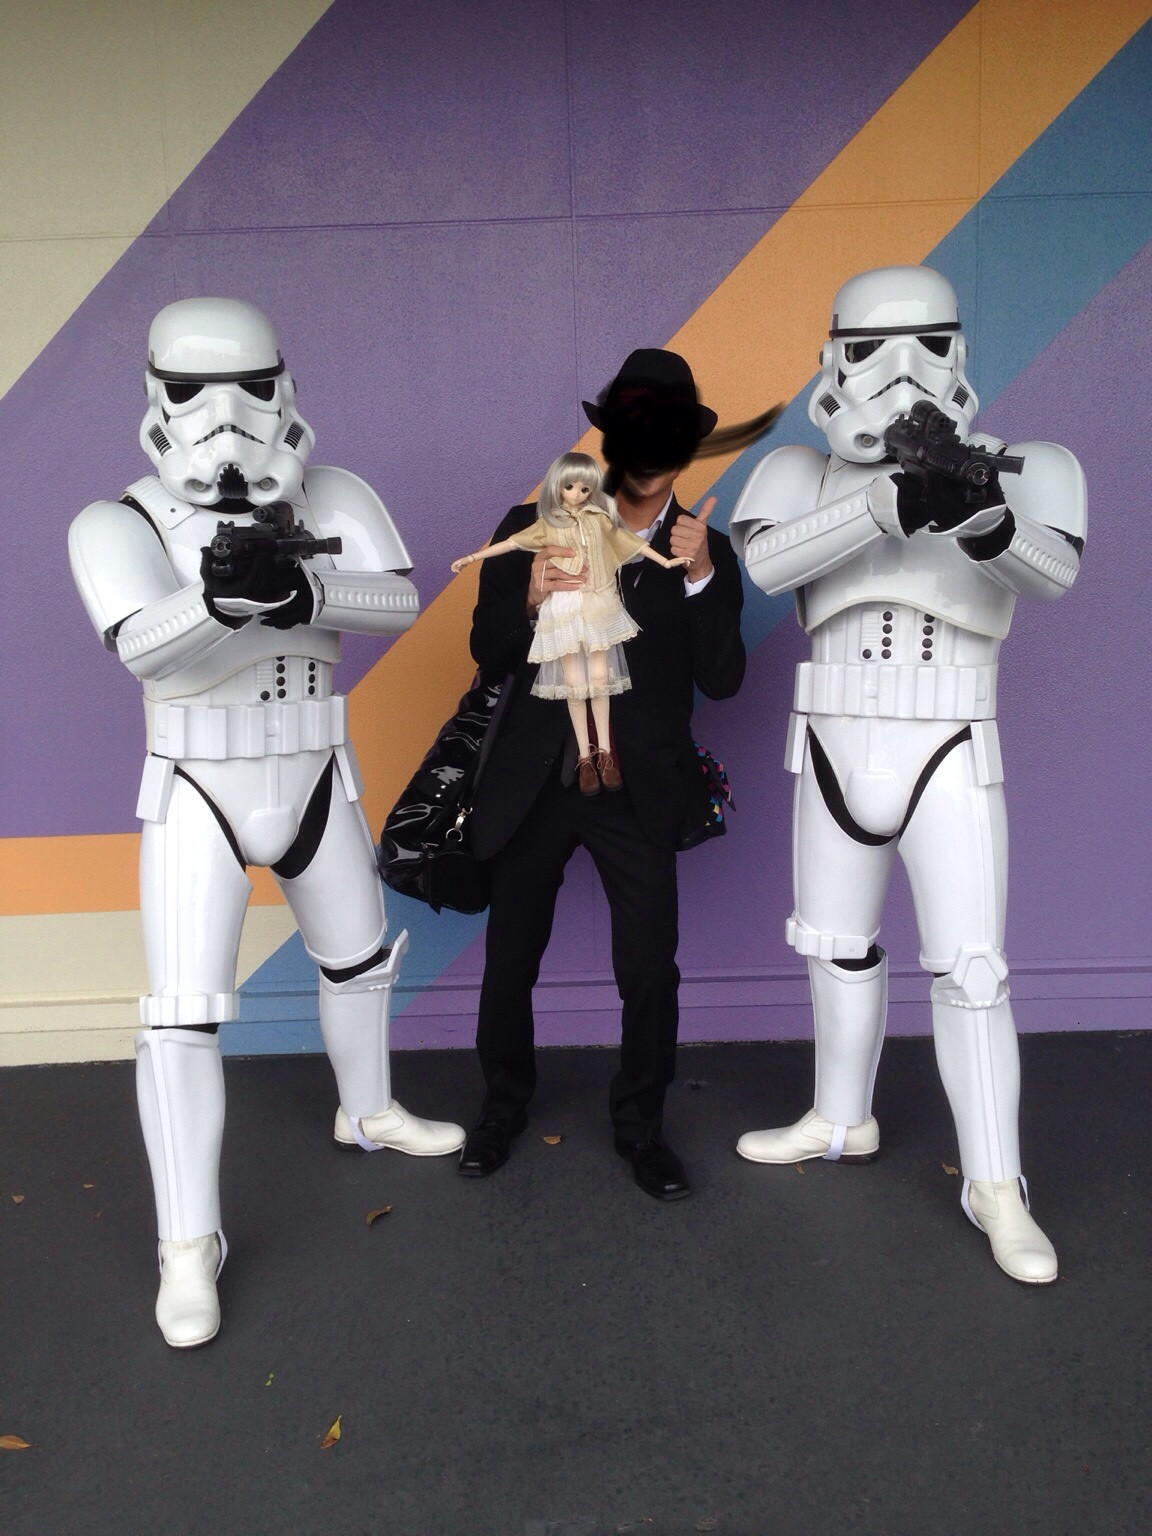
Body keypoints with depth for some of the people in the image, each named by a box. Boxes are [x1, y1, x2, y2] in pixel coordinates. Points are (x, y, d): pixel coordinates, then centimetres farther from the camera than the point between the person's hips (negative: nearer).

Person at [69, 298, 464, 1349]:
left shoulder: (331, 502, -6)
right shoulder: (122, 524, -13)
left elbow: (398, 602, -21)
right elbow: (144, 651, -30)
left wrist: (302, 585, -40)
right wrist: (224, 594, -49)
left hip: (315, 789, 4)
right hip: (196, 802, -3)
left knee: (360, 959, 18)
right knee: (184, 1016, -7)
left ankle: (368, 1114, 46)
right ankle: (189, 1246, 10)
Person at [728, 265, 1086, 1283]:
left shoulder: (1014, 471, -4)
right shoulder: (807, 476, 0)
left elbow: (1054, 570, -23)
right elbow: (765, 561, -21)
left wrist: (978, 510, -43)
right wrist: (895, 501, -33)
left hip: (951, 759, -2)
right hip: (834, 751, 3)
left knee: (970, 972, -2)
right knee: (839, 948, 15)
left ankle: (995, 1187, 14)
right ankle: (842, 1122, 35)